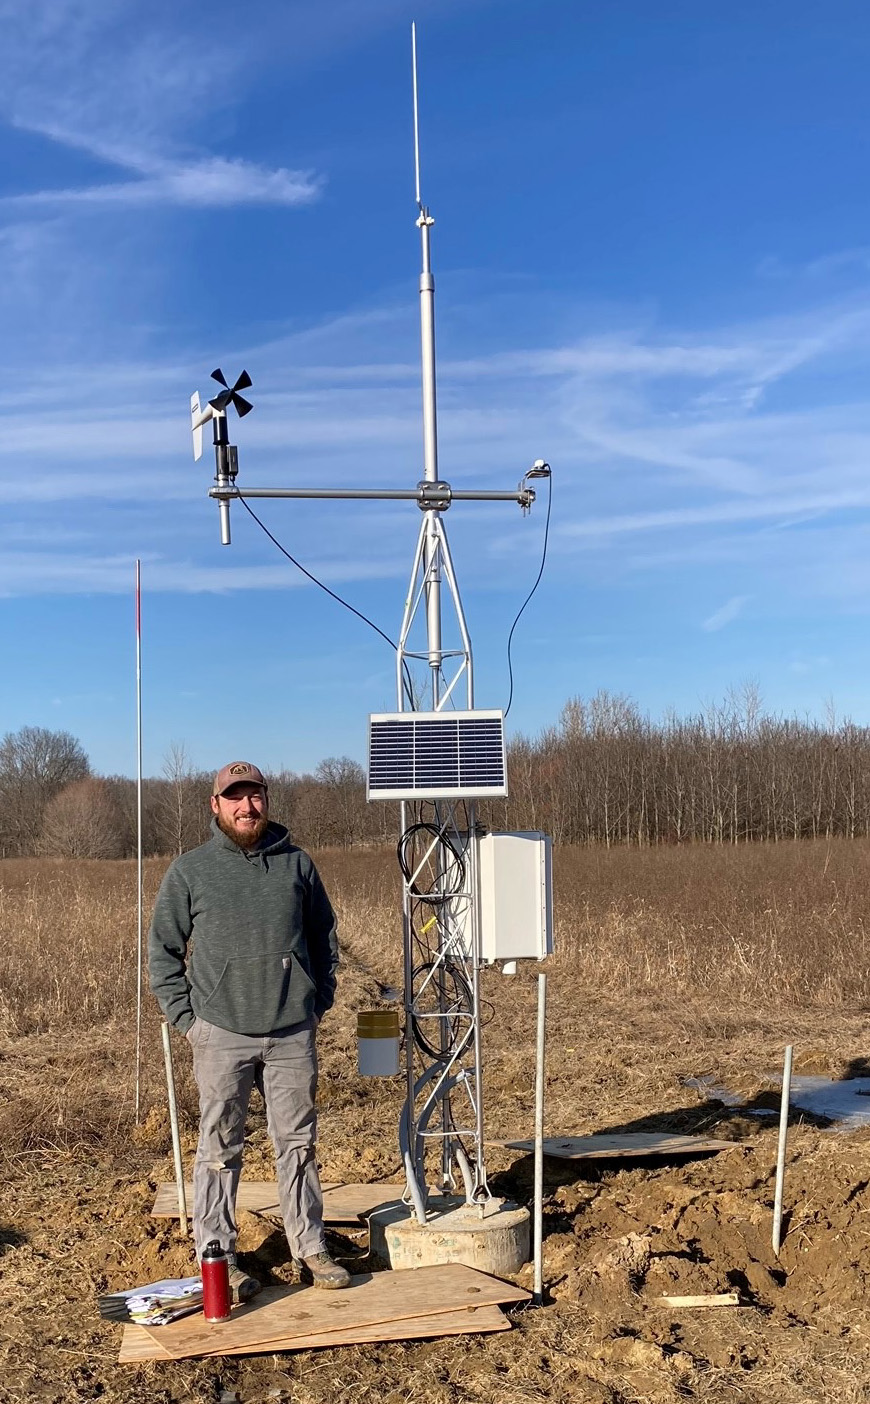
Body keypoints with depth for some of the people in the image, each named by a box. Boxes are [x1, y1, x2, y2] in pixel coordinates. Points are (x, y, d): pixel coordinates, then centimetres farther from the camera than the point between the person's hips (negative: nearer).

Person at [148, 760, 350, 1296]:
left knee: (299, 1143, 10)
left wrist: (319, 1002, 9)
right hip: (222, 1034, -2)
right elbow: (163, 952, 5)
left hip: (294, 1032, 2)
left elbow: (325, 937, 15)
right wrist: (186, 1018, -2)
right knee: (221, 1149, 4)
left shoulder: (297, 863, 6)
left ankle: (311, 1249, 21)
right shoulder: (189, 871, 1)